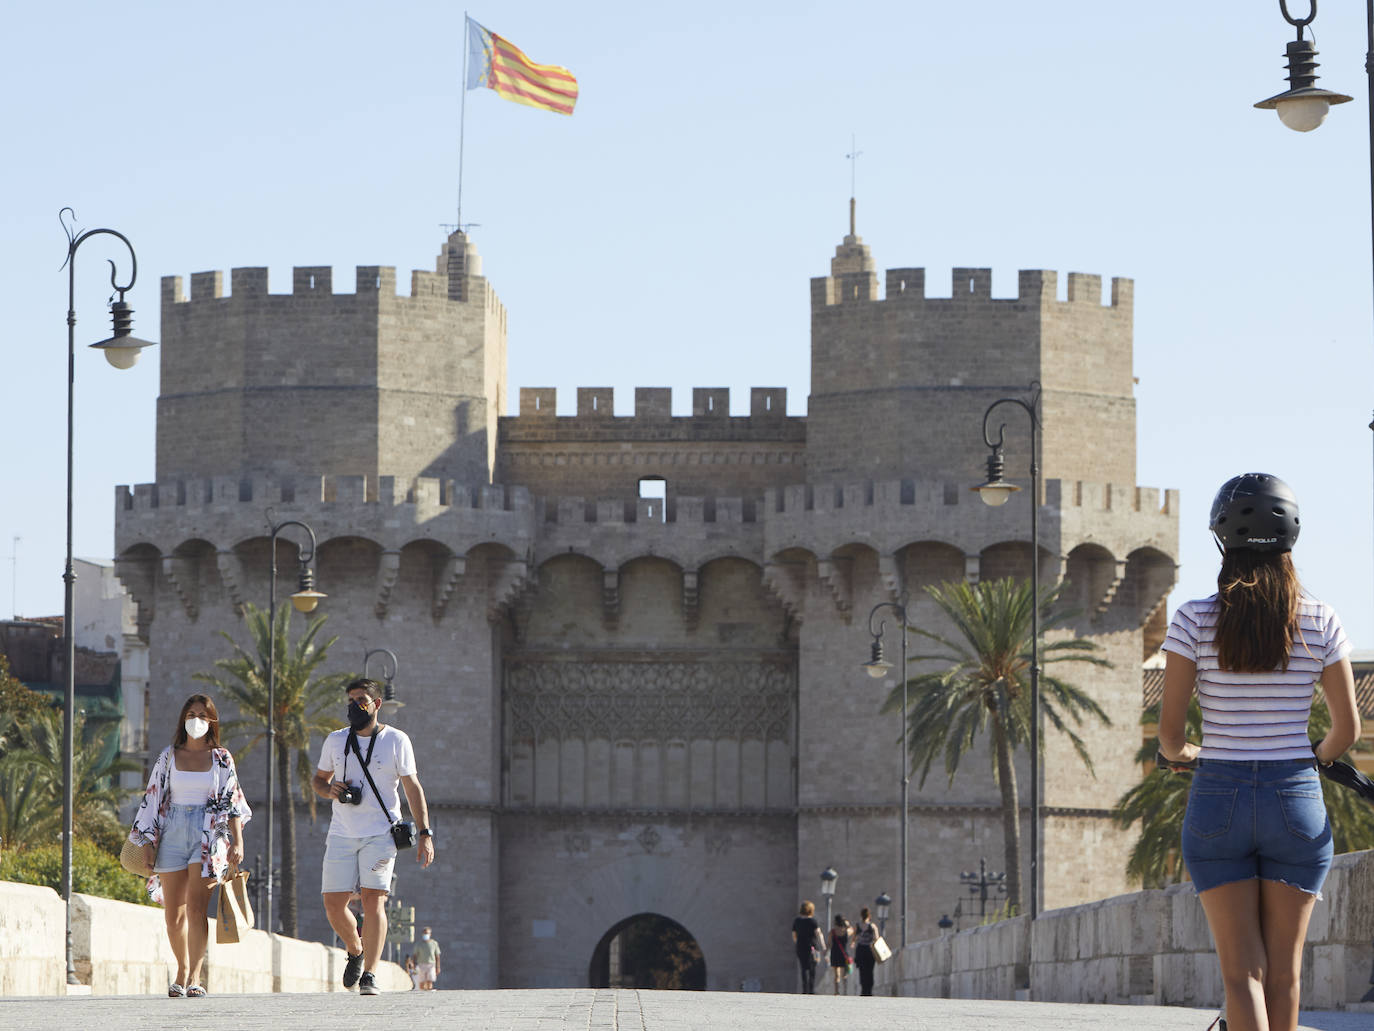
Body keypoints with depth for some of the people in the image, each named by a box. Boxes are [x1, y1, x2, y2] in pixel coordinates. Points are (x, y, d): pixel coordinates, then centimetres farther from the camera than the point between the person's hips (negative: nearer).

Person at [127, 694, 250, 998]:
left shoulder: (221, 758, 9)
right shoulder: (169, 757, 11)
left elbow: (232, 801, 7)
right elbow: (152, 799, 10)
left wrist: (238, 841, -2)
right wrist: (147, 842, 4)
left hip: (208, 835, -2)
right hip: (173, 834, 2)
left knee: (196, 906, -16)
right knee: (173, 913, 1)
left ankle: (194, 978, -16)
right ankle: (182, 970, 20)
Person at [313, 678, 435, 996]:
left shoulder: (396, 740, 2)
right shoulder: (336, 741, 10)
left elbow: (412, 788, 4)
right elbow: (318, 778, 22)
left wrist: (425, 833, -3)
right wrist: (329, 790, -3)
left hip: (381, 834, -3)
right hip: (342, 835, 3)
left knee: (373, 899, -17)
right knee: (334, 904, -3)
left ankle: (369, 975, -17)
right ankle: (356, 951, 26)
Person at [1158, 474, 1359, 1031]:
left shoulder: (1194, 620, -7)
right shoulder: (1320, 622, -2)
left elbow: (1169, 727, -6)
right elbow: (1348, 729, 2)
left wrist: (1177, 753, 17)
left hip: (1218, 799, -1)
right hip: (1297, 798, 1)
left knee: (1242, 970, -2)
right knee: (1284, 970, 10)